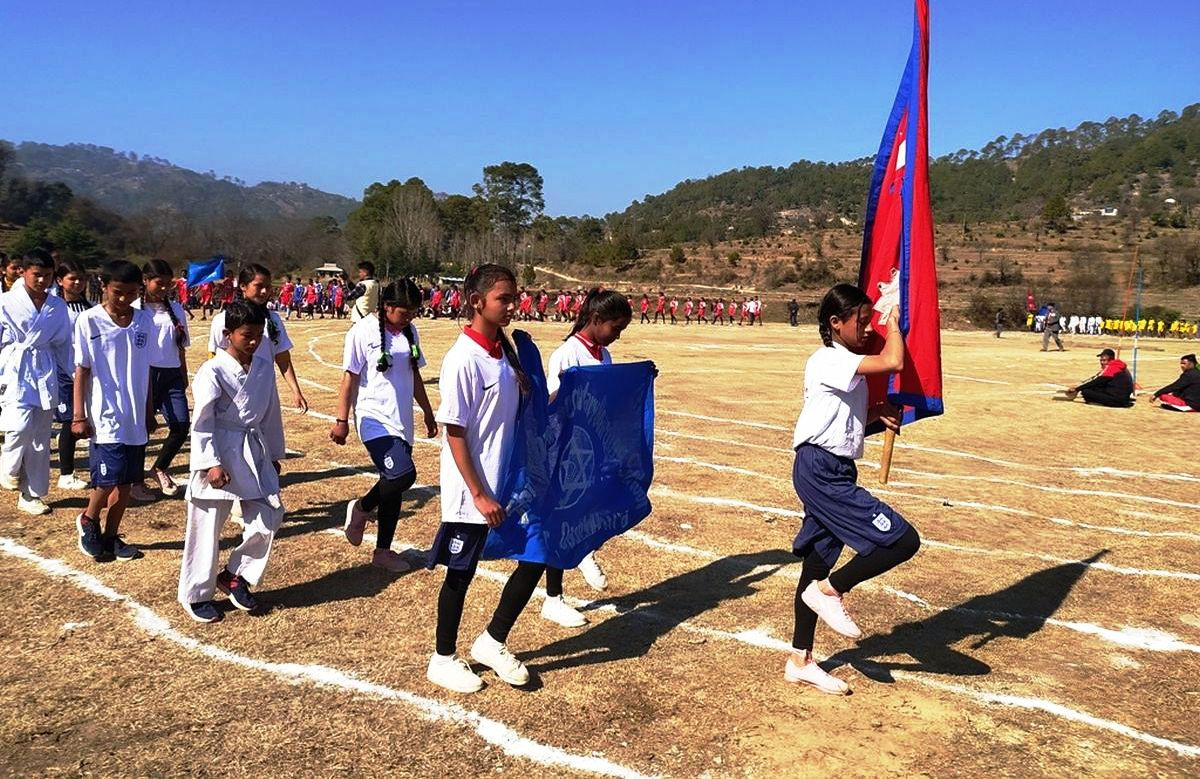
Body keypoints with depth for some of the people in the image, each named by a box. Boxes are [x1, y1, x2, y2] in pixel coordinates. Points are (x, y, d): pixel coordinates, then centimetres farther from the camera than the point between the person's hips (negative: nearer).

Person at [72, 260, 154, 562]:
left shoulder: (144, 321, 4)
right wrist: (79, 416, -5)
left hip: (136, 417, 4)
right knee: (109, 477, -10)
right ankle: (88, 520, 18)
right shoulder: (89, 321, -6)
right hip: (105, 417, -4)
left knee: (126, 481, 9)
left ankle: (110, 536, 24)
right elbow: (81, 370, -4)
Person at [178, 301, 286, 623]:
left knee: (269, 517, 5)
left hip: (255, 452, 6)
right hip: (220, 454, -6)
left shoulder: (265, 366, 4)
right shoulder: (213, 372, -13)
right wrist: (210, 464, -18)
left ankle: (236, 575, 24)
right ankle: (195, 595, 21)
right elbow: (202, 423, -14)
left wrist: (274, 454, 17)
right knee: (206, 529, 4)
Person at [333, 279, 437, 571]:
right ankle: (361, 508, 8)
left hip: (402, 422, 7)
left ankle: (383, 550, 25)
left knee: (393, 486, 11)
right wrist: (341, 420, -10)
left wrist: (428, 413, 21)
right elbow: (349, 378, -9)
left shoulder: (410, 332, 9)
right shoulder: (363, 332, -10)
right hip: (375, 419, -7)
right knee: (403, 475, -23)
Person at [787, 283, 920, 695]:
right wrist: (894, 322, -8)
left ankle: (800, 661, 25)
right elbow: (894, 362, -26)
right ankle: (830, 590, 3)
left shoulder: (848, 366, 17)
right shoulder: (829, 361, -15)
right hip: (821, 471, -11)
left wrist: (879, 411, 4)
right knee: (903, 540, -14)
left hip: (832, 473, 11)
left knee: (818, 564, 15)